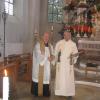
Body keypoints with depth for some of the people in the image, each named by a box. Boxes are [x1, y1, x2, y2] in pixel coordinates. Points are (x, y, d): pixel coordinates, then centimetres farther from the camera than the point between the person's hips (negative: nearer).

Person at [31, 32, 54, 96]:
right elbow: (39, 55, -16)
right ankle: (37, 92, 4)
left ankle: (46, 92, 12)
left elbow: (52, 54, 11)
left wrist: (51, 57, -11)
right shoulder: (38, 44, -8)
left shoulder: (50, 46, 13)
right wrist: (47, 58, -14)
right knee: (39, 78, -5)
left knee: (47, 77, 4)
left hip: (47, 66, 6)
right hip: (40, 65, -6)